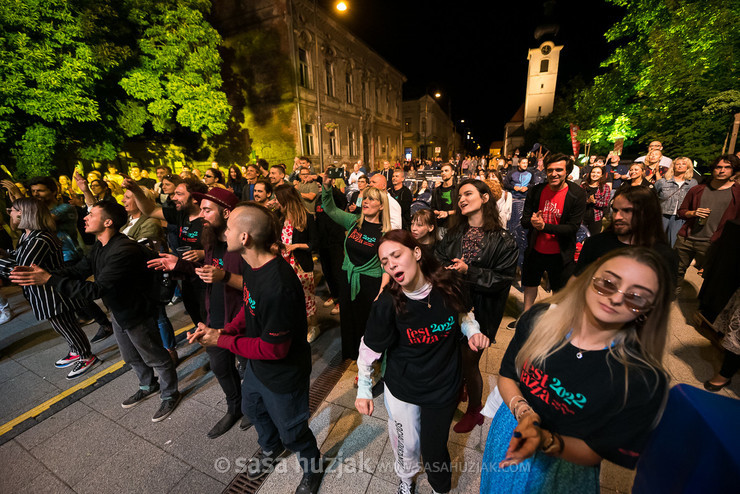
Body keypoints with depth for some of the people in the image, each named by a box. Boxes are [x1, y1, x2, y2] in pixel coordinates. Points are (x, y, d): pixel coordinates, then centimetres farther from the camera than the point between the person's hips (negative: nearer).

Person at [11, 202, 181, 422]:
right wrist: (42, 273, -12)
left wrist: (50, 279, -30)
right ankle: (148, 387, 50)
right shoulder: (100, 246, 1)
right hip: (118, 312, 10)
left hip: (137, 315, -10)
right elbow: (78, 270, 2)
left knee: (156, 358, 9)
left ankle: (170, 395, 30)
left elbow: (97, 289, -32)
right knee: (132, 358, 27)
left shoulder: (125, 250, -32)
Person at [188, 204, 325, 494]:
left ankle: (312, 468, 53)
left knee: (291, 431, 18)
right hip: (256, 364, 9)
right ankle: (270, 448, 67)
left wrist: (221, 340, -20)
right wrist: (224, 330, -8)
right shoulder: (252, 265, -8)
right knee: (252, 408, 34)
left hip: (284, 374, -9)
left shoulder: (278, 287, -39)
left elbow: (274, 349, -29)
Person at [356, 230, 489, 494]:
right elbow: (370, 348, -11)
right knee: (406, 443, 20)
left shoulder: (449, 284, -19)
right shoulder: (387, 303, -24)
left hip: (443, 386, 1)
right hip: (401, 388, -1)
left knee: (434, 447, 16)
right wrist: (363, 389, -6)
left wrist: (472, 332, -14)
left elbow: (462, 314, 4)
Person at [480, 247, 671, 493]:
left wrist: (546, 441, -33)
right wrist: (523, 411, -25)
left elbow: (595, 453, -15)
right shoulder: (540, 318, -19)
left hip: (563, 472, -2)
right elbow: (506, 375, -7)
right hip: (508, 433, 3)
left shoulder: (645, 381, -24)